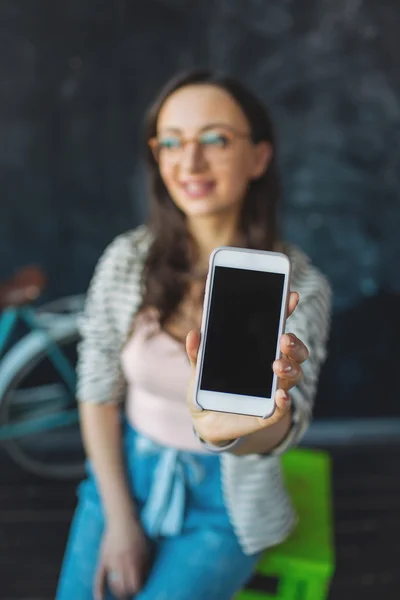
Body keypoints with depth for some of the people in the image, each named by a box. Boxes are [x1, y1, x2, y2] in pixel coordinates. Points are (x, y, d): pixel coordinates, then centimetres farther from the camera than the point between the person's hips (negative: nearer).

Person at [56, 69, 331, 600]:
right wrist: (119, 520, -5)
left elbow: (283, 424, -27)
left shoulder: (299, 287, -16)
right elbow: (97, 392, -4)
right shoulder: (127, 259, -11)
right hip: (126, 473, 2)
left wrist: (232, 426, -51)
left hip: (224, 502, -1)